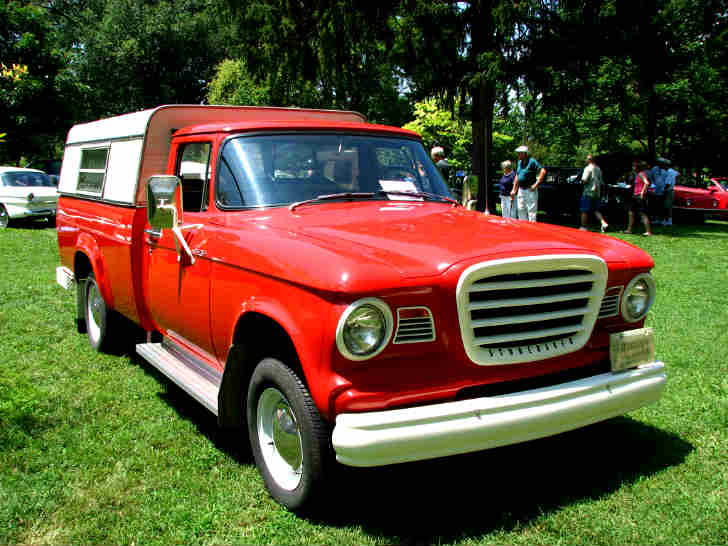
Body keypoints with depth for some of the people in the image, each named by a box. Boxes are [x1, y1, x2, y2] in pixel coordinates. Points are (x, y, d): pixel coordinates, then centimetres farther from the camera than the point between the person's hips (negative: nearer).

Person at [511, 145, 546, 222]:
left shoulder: (532, 161, -12)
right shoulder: (519, 162, 12)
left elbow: (543, 171, -20)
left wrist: (536, 184, -22)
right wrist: (514, 189, 17)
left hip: (530, 190, -8)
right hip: (521, 190, 8)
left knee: (531, 210, -6)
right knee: (521, 210, 12)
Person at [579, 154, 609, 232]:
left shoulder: (588, 168, -11)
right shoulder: (598, 169, 13)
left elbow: (584, 180, -19)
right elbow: (601, 182, 16)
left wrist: (582, 182, 1)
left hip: (588, 192, -7)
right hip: (597, 193, 7)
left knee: (584, 211, 1)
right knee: (596, 210, 11)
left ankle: (583, 227, 4)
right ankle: (604, 223, -7)